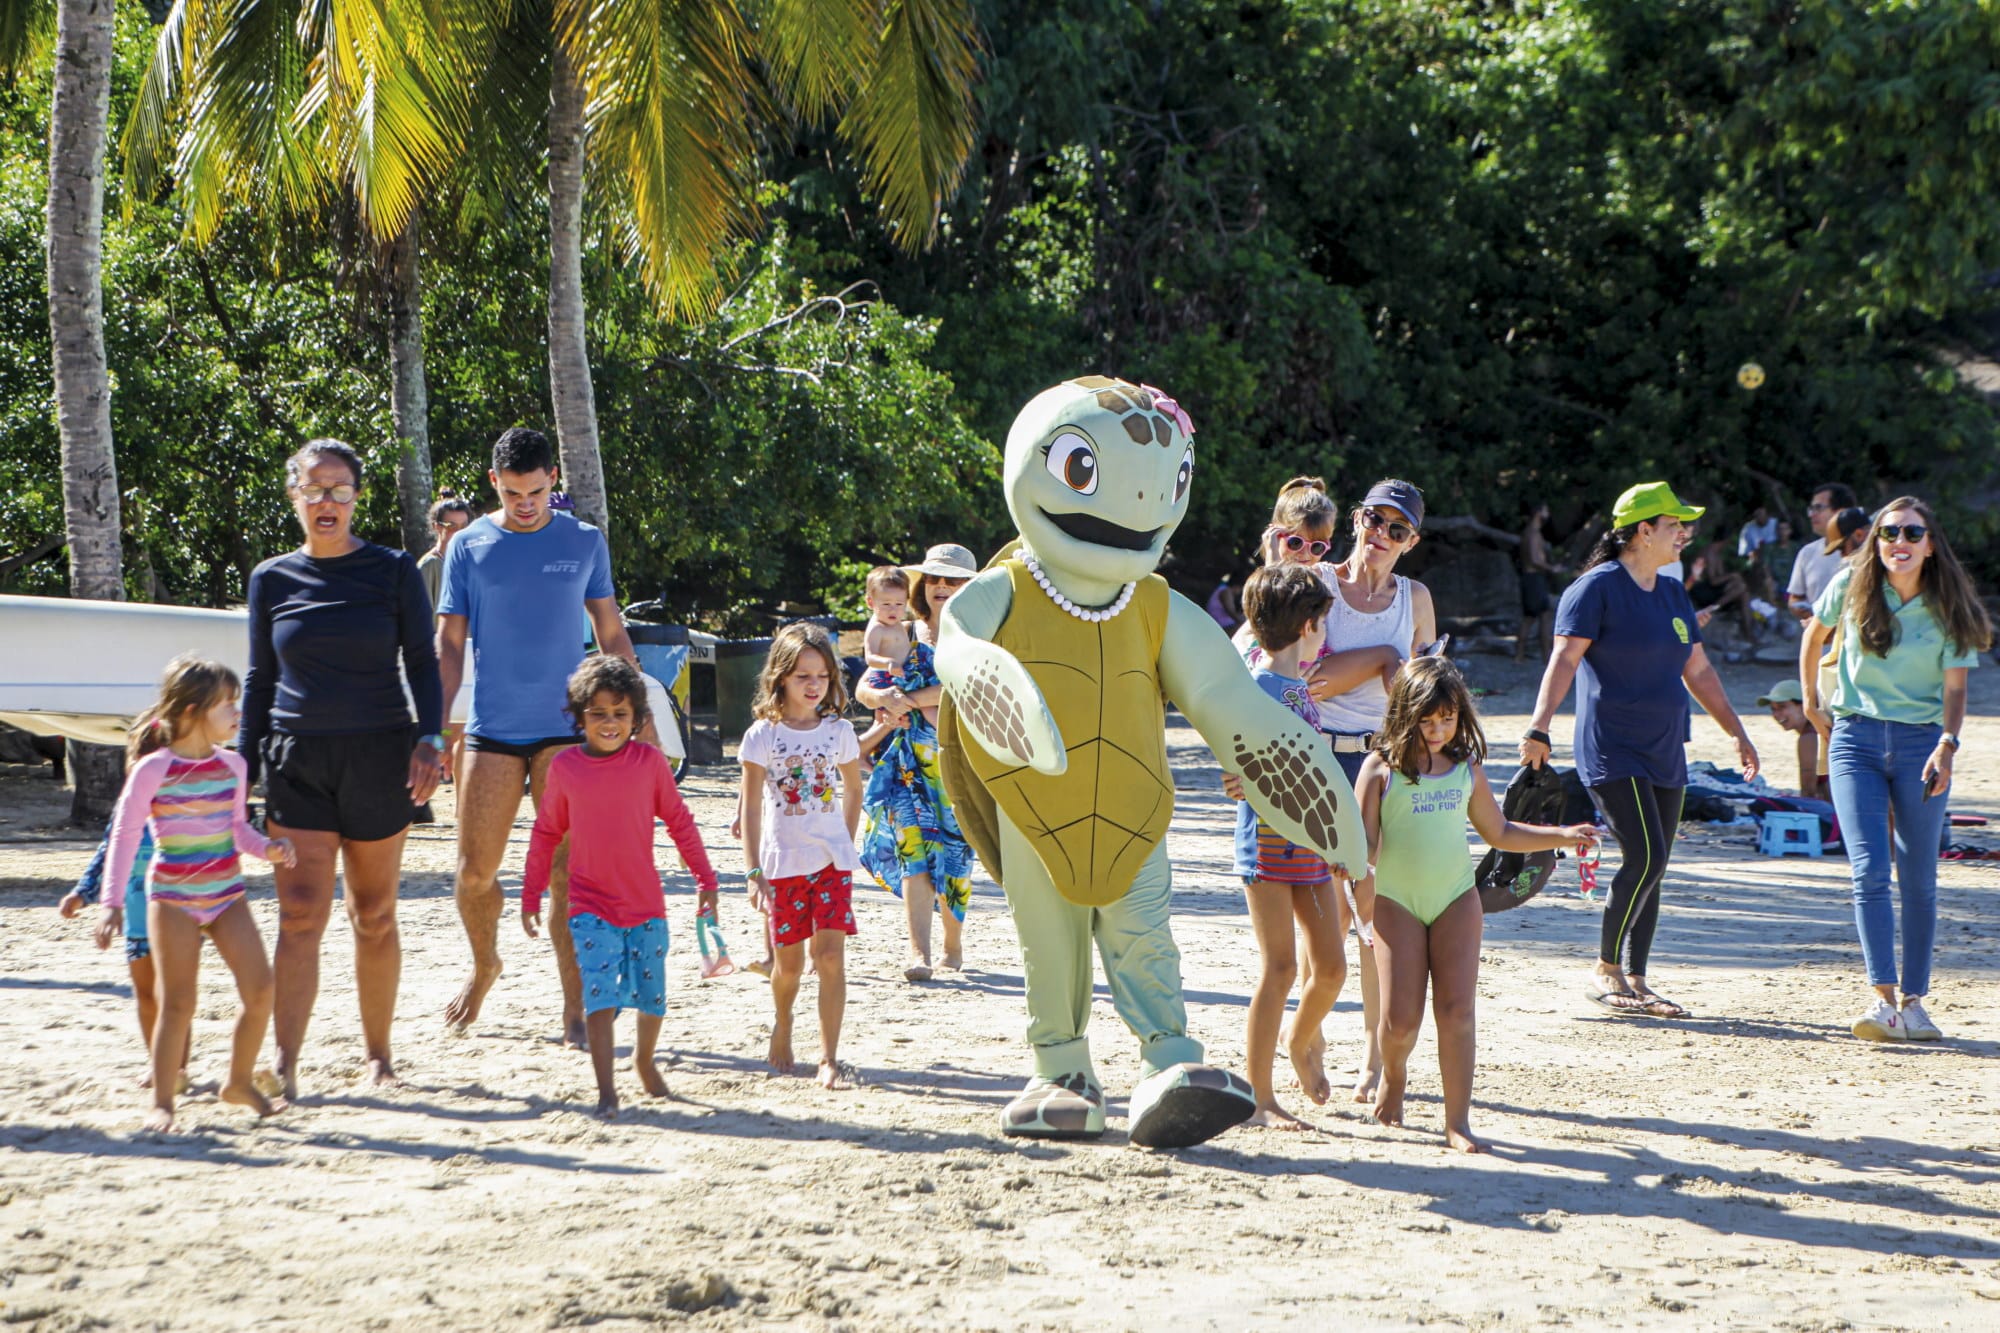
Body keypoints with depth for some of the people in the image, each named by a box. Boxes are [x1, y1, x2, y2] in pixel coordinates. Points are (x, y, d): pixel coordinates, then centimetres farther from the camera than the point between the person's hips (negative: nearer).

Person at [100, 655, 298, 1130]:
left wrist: (267, 848, -5)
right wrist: (112, 903, -12)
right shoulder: (153, 769, -12)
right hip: (173, 898, -5)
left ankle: (240, 1081, 14)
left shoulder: (232, 764, 4)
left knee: (260, 987, -5)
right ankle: (162, 1101, 5)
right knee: (178, 1002, -6)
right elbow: (125, 834, -9)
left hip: (226, 894, 5)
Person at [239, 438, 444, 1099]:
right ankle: (284, 1065, -14)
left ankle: (378, 1053, 19)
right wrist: (243, 762, 8)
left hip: (378, 758, -1)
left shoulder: (394, 571, 2)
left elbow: (422, 664, 3)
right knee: (300, 913, -10)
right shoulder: (272, 579, 7)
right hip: (296, 759, 1)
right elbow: (260, 679, 13)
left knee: (374, 916, 6)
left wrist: (429, 737, -11)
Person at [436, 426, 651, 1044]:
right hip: (492, 731, 1)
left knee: (567, 873, -4)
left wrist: (640, 716, 7)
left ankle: (575, 1010, 1)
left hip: (565, 731, 0)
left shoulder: (585, 543, 5)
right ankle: (484, 965, 31)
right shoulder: (470, 547, 3)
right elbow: (449, 646, 4)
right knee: (475, 870, 3)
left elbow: (611, 635, 12)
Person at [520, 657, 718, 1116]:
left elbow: (679, 822, 6)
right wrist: (531, 895, 11)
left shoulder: (650, 761, -3)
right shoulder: (565, 767, -1)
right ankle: (606, 1090, -10)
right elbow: (546, 833, 10)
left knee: (652, 995, 10)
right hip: (591, 906, -1)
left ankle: (645, 1059, 37)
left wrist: (705, 879, 6)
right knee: (600, 993, -12)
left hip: (646, 904, 1)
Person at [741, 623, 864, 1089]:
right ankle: (782, 1027, 38)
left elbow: (853, 792, 17)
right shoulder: (762, 735, -4)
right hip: (783, 860, -1)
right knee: (789, 961, 8)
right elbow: (751, 808, -3)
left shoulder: (838, 731, 3)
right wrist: (754, 872, -7)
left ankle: (829, 1058, -8)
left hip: (832, 860, 1)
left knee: (830, 956, -10)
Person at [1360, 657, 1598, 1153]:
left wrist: (1564, 836, 12)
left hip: (1456, 898, 3)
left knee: (1456, 1010, -8)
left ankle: (1457, 1121, -4)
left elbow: (1499, 832, 21)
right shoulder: (1382, 767, -4)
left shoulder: (1467, 768, 8)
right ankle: (1393, 1075, 29)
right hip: (1396, 901, -3)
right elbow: (1366, 843, -6)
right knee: (1401, 1018, -6)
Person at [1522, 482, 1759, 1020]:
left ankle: (1635, 981, 12)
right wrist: (1539, 728, -27)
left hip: (1665, 755, 8)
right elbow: (1564, 660, -16)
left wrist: (1738, 732, 22)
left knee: (1651, 869, 6)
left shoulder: (1673, 595, 16)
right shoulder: (1597, 588, -7)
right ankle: (1606, 971, -3)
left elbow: (1699, 671, 24)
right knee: (1645, 857, -16)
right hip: (1612, 752, -8)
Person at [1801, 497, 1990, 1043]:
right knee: (1869, 870, -13)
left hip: (1920, 743, 0)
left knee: (1918, 880, 3)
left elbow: (1954, 687, -5)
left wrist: (1947, 744, -21)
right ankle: (1883, 999, -19)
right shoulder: (1851, 587, -1)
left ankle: (1913, 1002, 12)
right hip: (1856, 738, 0)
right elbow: (1815, 636, 18)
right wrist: (1811, 700, 20)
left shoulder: (1948, 607, -2)